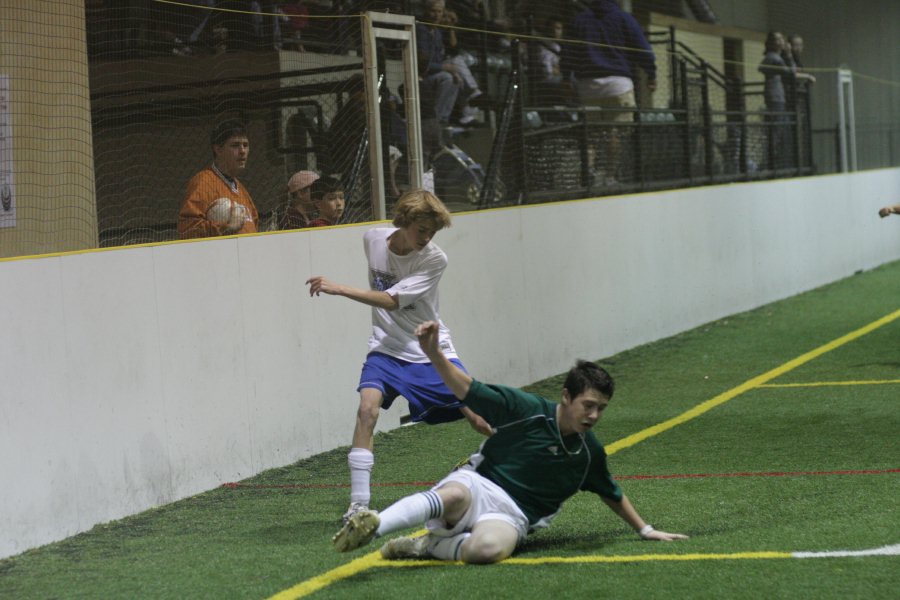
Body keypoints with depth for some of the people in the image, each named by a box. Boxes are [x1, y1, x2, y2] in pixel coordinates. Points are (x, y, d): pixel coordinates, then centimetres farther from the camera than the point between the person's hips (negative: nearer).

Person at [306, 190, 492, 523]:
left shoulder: (434, 260, -17)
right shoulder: (373, 239, -4)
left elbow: (392, 301, -24)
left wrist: (338, 289, -30)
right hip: (388, 348, 2)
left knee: (479, 418, -4)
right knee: (368, 406, -25)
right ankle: (358, 503, -22)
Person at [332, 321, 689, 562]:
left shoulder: (589, 452, 9)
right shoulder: (526, 409, -4)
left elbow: (612, 494, 28)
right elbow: (467, 389, -5)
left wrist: (645, 530, 31)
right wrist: (433, 353, -20)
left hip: (512, 516, 2)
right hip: (477, 484, -2)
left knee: (488, 548, -39)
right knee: (454, 496, -42)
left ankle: (429, 546, -20)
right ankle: (372, 527, -52)